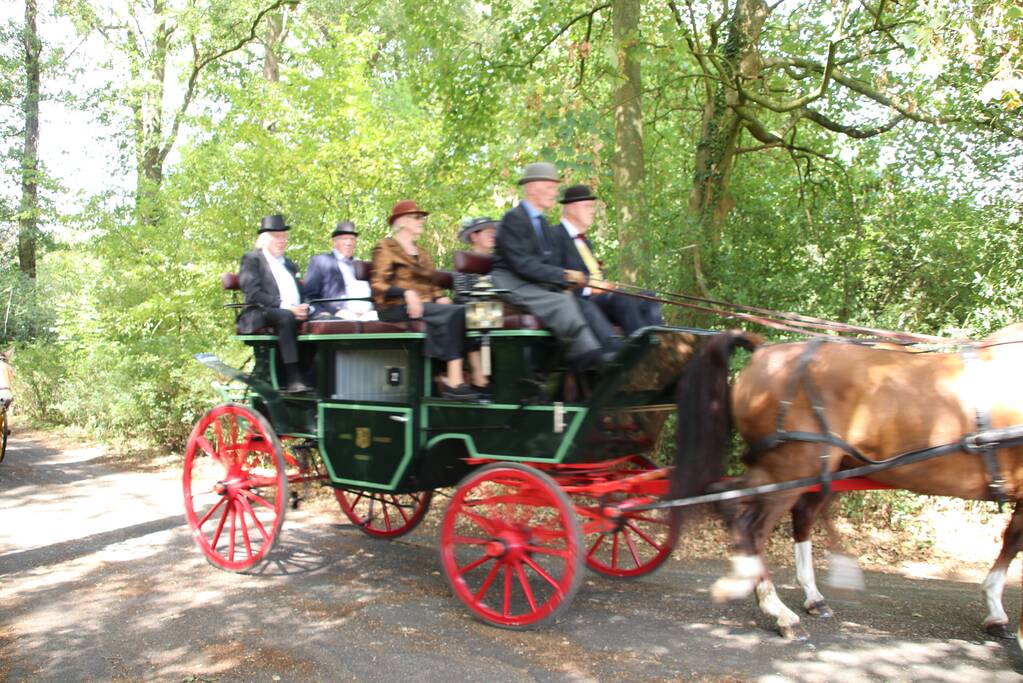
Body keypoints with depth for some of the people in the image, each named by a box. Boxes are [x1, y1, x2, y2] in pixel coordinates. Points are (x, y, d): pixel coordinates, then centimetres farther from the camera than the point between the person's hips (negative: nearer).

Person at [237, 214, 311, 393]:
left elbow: (302, 292, 19)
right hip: (260, 314, -5)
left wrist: (304, 308, -6)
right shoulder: (252, 259, 8)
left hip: (293, 313, 5)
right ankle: (293, 380, -43)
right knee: (286, 317, -38)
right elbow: (253, 294, -7)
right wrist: (286, 307, -17)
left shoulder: (289, 264, 29)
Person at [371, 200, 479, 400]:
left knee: (460, 312, -24)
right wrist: (407, 293, -22)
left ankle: (453, 379, -34)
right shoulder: (385, 247, 7)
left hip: (425, 306, 6)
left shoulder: (420, 251, 29)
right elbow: (378, 284, -5)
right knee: (454, 312, -30)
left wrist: (440, 297, 4)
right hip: (397, 308, -6)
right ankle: (454, 381, -35)